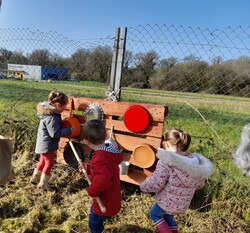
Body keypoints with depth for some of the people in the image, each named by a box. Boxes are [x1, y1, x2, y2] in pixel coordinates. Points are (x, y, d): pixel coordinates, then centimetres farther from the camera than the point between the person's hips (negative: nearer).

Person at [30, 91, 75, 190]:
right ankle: (43, 184, 21)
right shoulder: (52, 118, -31)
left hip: (44, 143, 10)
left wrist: (62, 123, 2)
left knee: (43, 160, 25)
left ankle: (35, 178, 42)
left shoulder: (49, 111, 1)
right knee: (49, 162, 7)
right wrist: (69, 130, -23)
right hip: (47, 145, -10)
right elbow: (55, 133, -31)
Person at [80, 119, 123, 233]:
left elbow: (104, 179, -55)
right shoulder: (107, 153, -6)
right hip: (109, 199, 9)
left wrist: (91, 191, -36)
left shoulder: (101, 158, -37)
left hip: (105, 203, -9)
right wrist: (88, 168, 8)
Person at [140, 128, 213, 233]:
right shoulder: (195, 160, -7)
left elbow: (154, 184, -32)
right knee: (168, 217, 33)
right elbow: (200, 184, 5)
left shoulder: (166, 162, -29)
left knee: (154, 214, 25)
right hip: (183, 204, 6)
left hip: (167, 203, -6)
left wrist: (143, 185, -11)